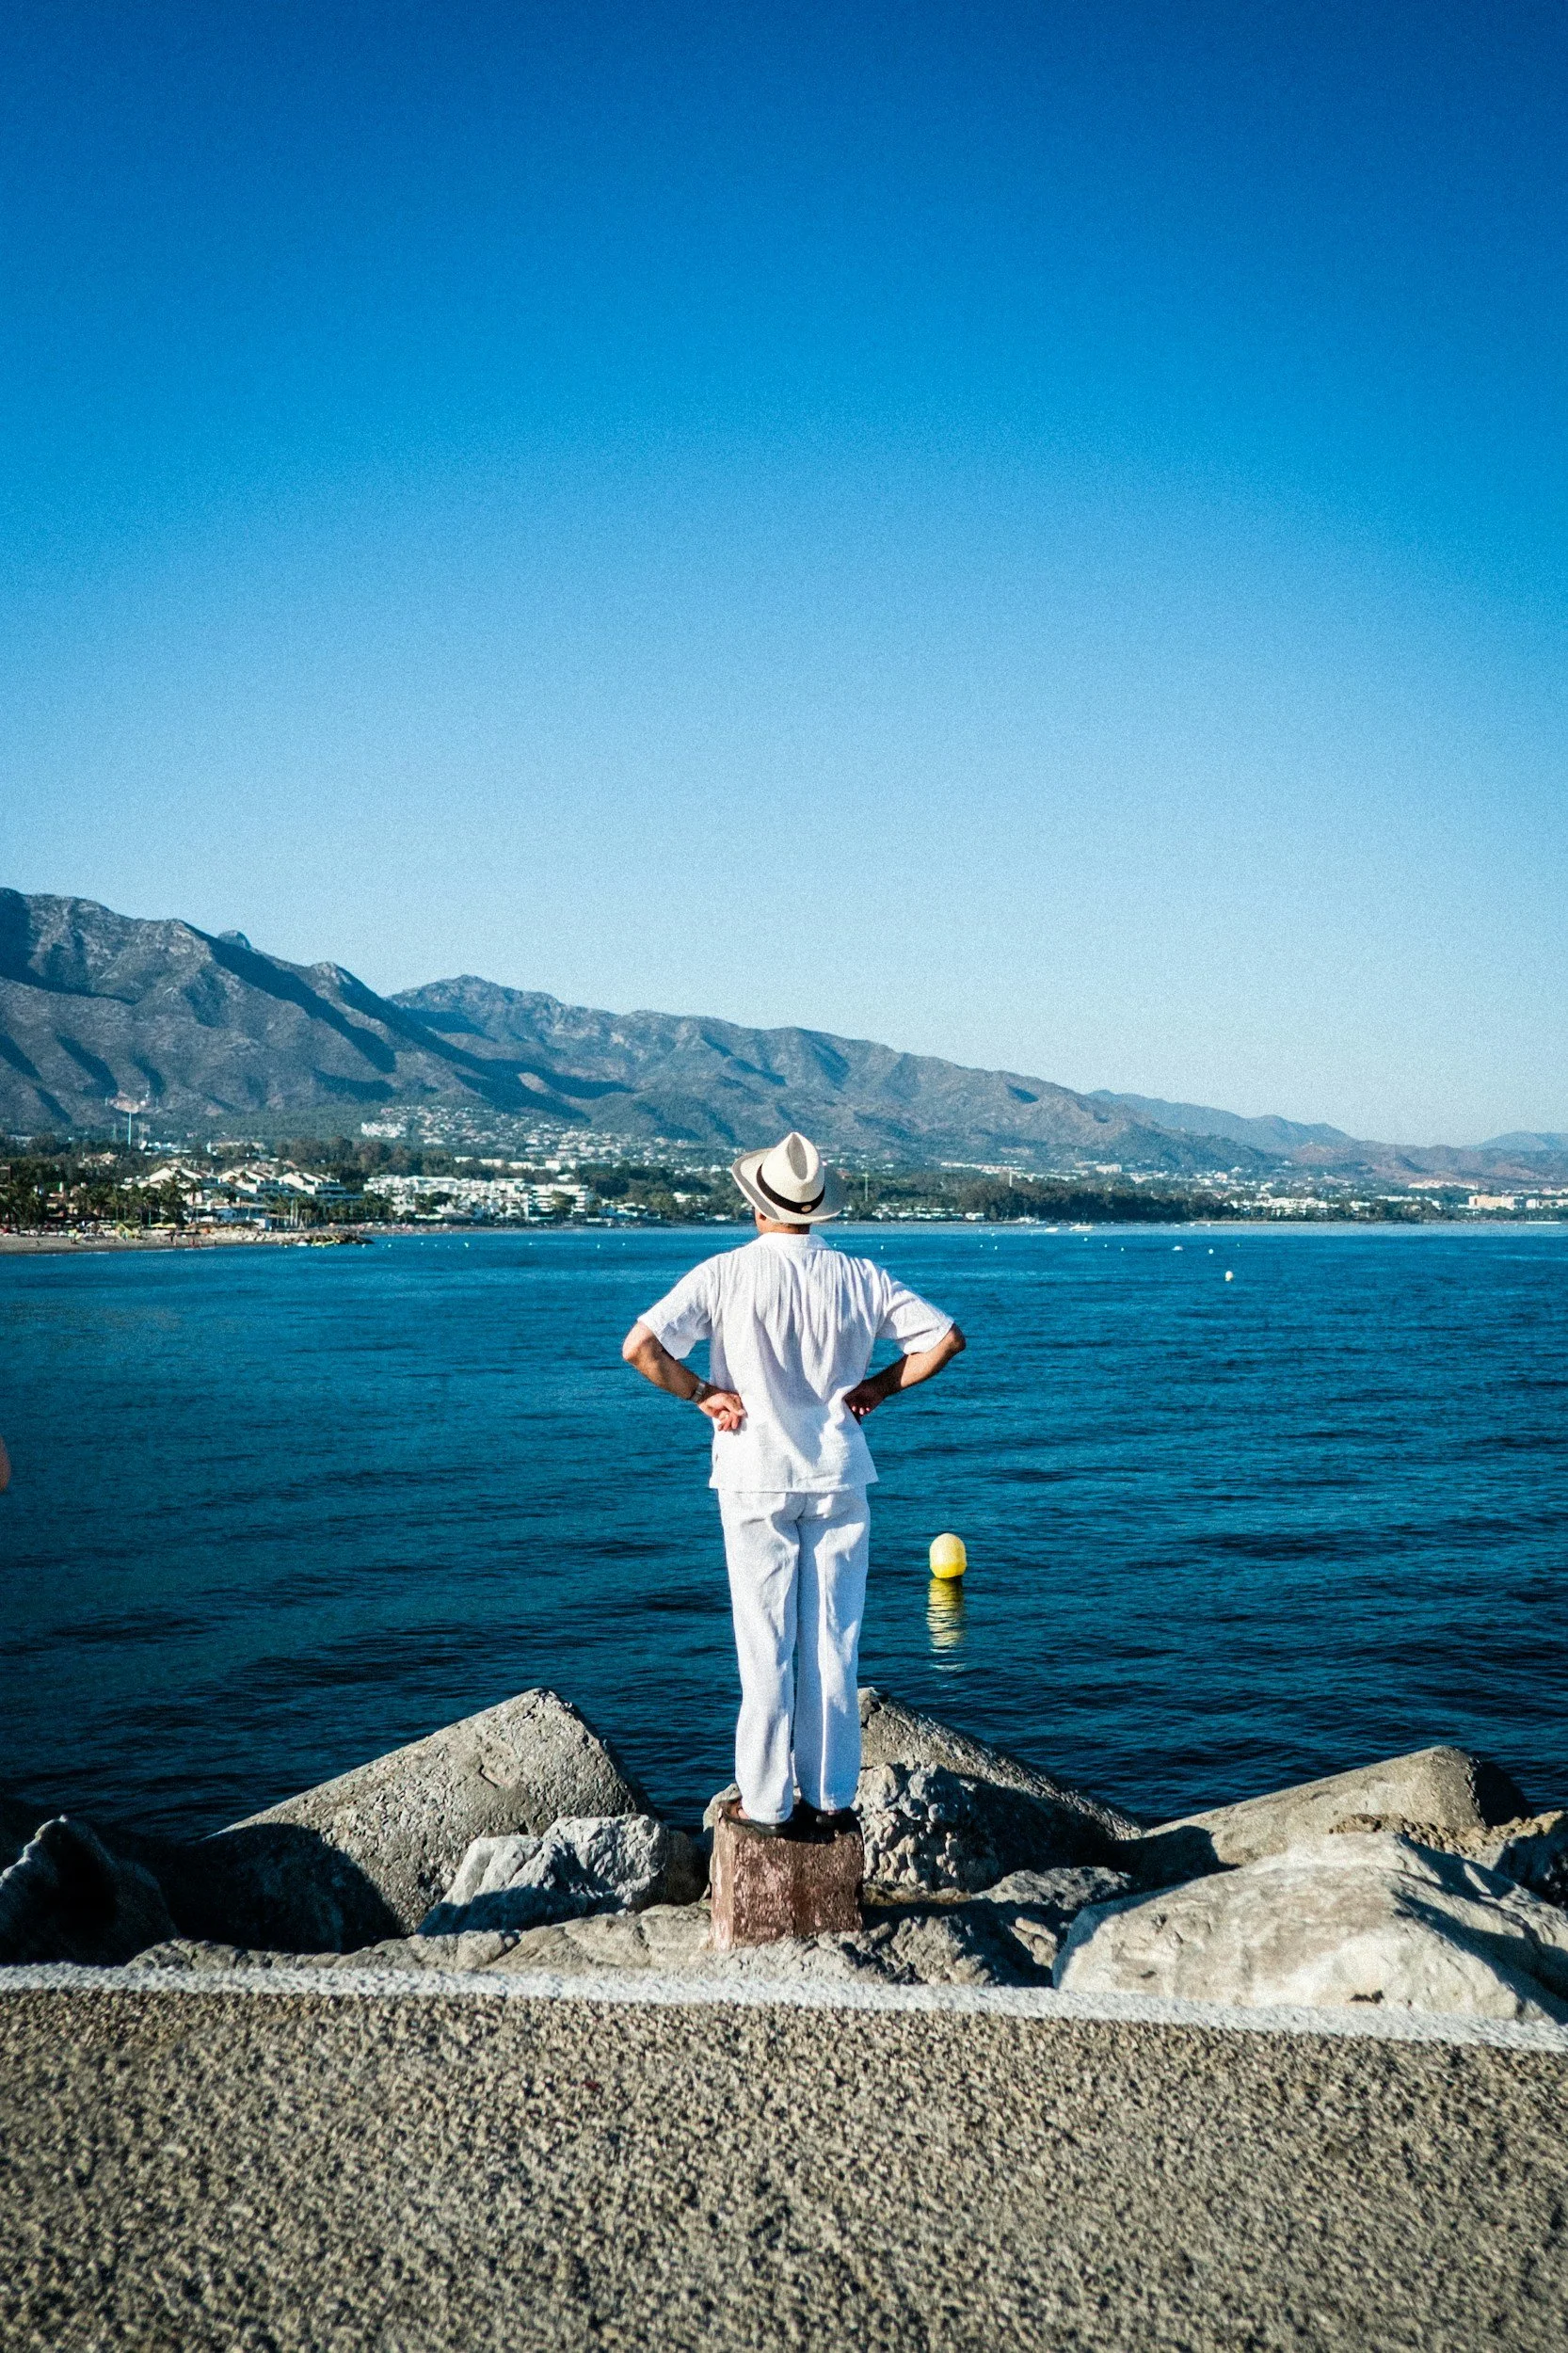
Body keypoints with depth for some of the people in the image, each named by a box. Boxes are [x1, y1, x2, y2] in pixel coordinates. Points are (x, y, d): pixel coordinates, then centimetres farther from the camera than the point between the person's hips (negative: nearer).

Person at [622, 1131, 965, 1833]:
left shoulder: (726, 1275, -9)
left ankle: (767, 1802, 10)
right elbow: (947, 1338, -1)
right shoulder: (860, 1277, -1)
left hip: (756, 1481, -2)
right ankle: (831, 1797, 15)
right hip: (839, 1478, 2)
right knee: (834, 1644, 9)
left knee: (766, 1648, 5)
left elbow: (639, 1345, -18)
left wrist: (701, 1393, -5)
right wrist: (880, 1385, 6)